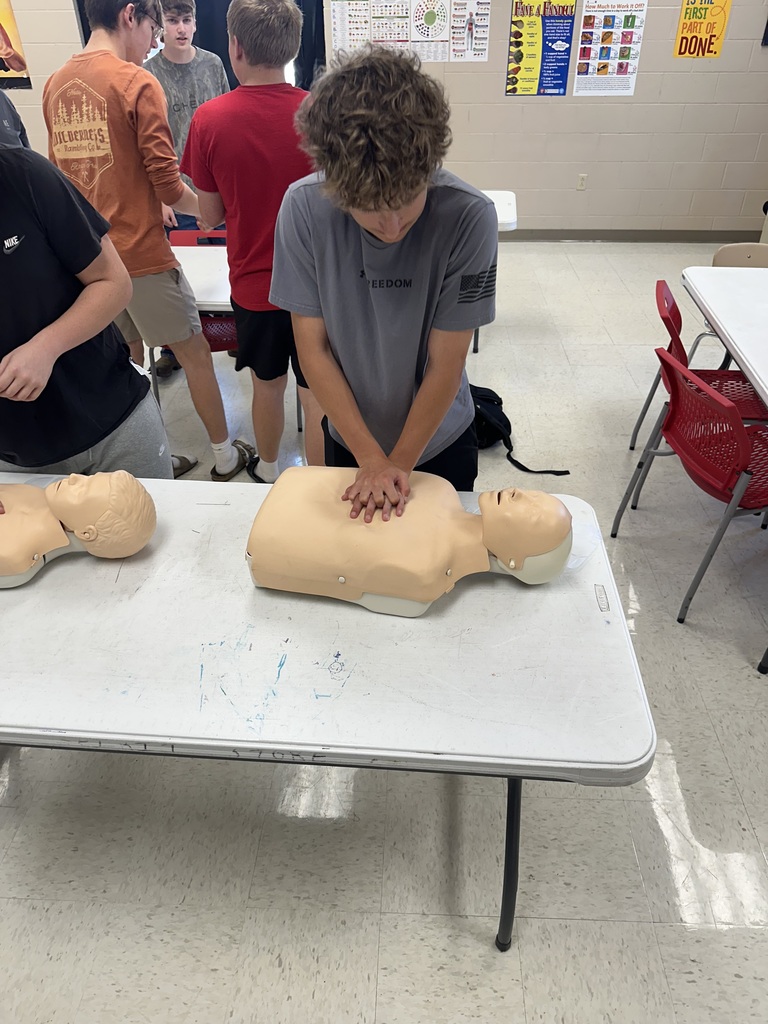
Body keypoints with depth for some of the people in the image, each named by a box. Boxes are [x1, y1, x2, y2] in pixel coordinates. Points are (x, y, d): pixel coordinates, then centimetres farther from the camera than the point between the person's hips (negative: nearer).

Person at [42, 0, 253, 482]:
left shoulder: (55, 85, 9)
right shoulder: (138, 83, -11)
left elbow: (60, 170, 17)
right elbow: (166, 184, -14)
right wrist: (205, 209, 6)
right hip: (141, 252, -7)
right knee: (195, 351, 8)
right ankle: (225, 456, 19)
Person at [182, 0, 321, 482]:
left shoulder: (209, 119, -9)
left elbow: (212, 213, 0)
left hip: (253, 282, 2)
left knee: (267, 384, 21)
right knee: (318, 396, 8)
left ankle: (268, 471, 41)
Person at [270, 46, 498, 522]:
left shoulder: (468, 217, -27)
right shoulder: (303, 207, -22)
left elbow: (445, 365, -20)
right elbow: (313, 348, -16)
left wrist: (400, 463, -14)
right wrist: (370, 457, -17)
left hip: (438, 437, -1)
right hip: (348, 436, 2)